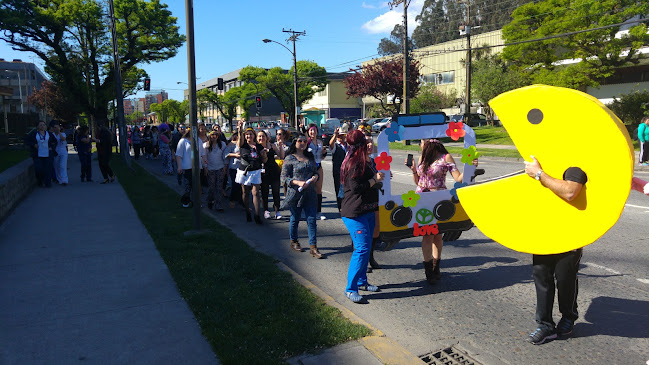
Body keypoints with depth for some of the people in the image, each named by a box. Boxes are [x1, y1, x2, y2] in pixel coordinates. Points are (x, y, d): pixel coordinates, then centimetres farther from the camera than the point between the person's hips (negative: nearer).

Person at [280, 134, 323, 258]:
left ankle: (313, 247, 4)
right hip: (295, 192, -4)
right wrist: (298, 182, -20)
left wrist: (316, 177, -4)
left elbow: (316, 172, 20)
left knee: (312, 219, 0)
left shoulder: (310, 157, 12)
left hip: (310, 193, 4)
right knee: (295, 219, 10)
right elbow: (284, 177, -8)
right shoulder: (290, 158, -3)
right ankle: (294, 242, 31)